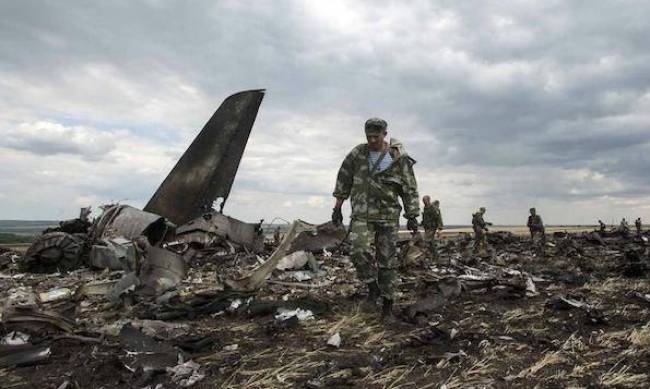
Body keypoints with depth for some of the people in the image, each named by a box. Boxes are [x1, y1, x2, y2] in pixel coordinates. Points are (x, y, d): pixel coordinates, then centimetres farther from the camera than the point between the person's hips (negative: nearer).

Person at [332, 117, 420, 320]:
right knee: (359, 250, -21)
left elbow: (410, 189, 1)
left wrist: (412, 216, -2)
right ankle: (373, 289, 1)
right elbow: (343, 181, 11)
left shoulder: (399, 158, -4)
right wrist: (337, 208, 11)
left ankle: (387, 304, 17)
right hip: (362, 214, 1)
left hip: (388, 216, -1)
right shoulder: (357, 154, 2)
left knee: (387, 260, 4)